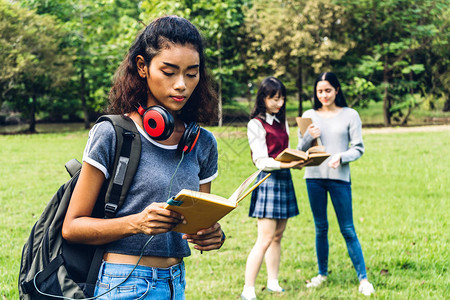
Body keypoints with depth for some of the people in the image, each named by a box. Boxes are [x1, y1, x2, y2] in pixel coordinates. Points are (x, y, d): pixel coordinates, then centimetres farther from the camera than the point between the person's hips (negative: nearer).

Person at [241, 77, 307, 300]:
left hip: (285, 180, 7)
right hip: (268, 181, -7)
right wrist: (286, 164, -29)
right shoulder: (256, 124, -8)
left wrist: (297, 160, -3)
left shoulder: (282, 121, 14)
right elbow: (261, 161, -15)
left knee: (277, 236, 12)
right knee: (265, 240, -10)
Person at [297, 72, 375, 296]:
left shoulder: (350, 115, 1)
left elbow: (358, 148, 0)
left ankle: (363, 278, 3)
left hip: (339, 177, -3)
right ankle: (322, 274, 24)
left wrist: (341, 157, -18)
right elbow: (300, 150, 9)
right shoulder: (309, 116, 8)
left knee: (347, 229, -2)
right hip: (314, 177, 3)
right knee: (320, 228, 11)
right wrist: (309, 137, -11)